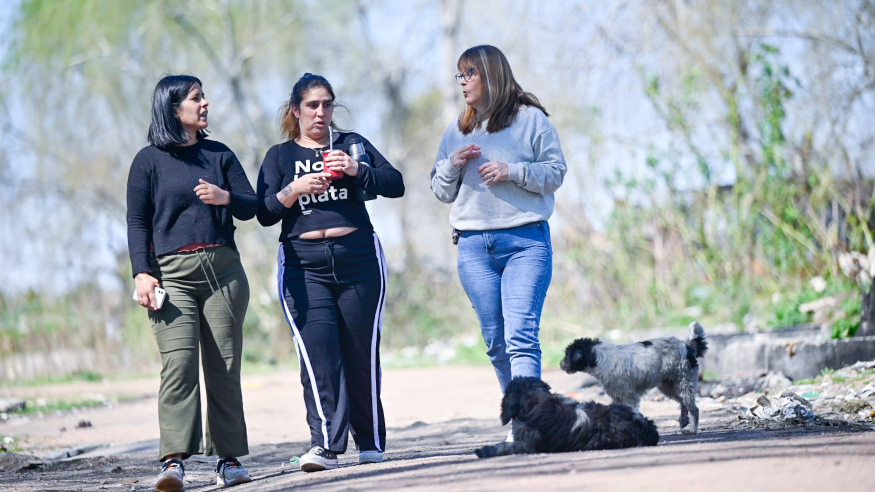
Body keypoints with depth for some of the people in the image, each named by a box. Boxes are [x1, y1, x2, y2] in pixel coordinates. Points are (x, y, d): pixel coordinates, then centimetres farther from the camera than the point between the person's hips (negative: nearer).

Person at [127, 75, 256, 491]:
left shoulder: (220, 155, 15)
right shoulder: (150, 160, 6)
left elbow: (251, 207, 12)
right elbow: (137, 222, 3)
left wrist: (226, 198, -9)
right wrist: (142, 273, -8)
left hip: (223, 270, 3)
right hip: (173, 274, -3)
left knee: (225, 366, 2)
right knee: (179, 363, -17)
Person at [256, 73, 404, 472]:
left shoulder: (351, 143, 13)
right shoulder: (280, 156, 14)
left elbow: (396, 185, 3)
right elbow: (265, 214, 4)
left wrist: (357, 170, -13)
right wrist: (295, 189, -13)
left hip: (358, 257, 1)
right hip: (303, 265, -1)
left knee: (361, 353, 1)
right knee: (317, 352, -14)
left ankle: (371, 443, 12)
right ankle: (324, 445, -20)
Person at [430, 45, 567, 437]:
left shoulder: (531, 119, 4)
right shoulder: (456, 131, 18)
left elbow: (556, 173, 1)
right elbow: (441, 192, 19)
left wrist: (513, 172, -12)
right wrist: (452, 166, -1)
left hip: (526, 241, -5)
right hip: (474, 246, 5)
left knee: (520, 336, -16)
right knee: (495, 342, 4)